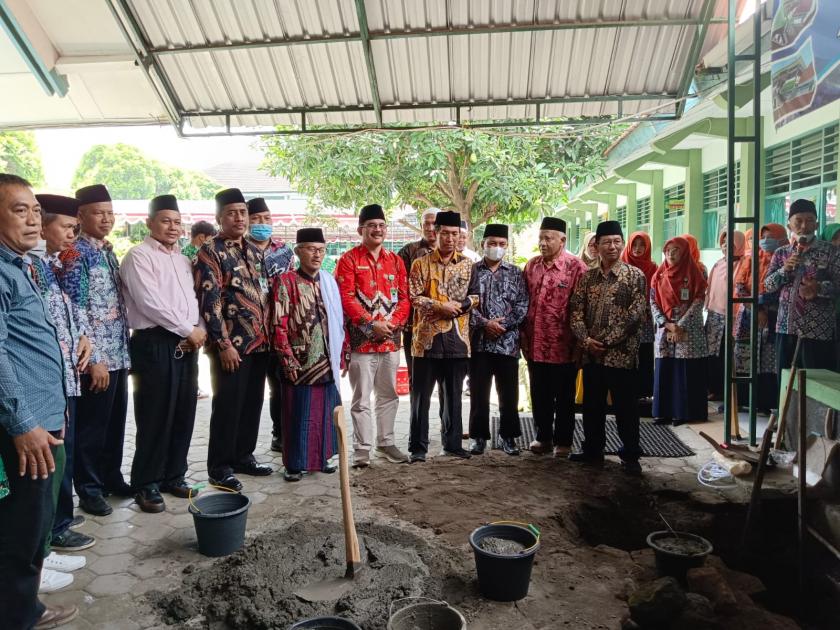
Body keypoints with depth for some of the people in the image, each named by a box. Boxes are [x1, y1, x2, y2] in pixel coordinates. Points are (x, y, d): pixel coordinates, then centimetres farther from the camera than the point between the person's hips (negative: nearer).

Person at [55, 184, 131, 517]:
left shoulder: (109, 252, 14)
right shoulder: (74, 254, -11)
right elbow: (75, 311, -16)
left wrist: (125, 351, 16)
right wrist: (93, 358, -18)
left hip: (119, 354, 8)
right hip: (96, 357, -8)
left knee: (115, 422, 16)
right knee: (91, 425, 5)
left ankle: (111, 477, 31)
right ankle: (89, 488, 18)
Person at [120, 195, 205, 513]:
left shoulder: (183, 260, 18)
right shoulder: (138, 256, -5)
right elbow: (150, 302, -16)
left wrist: (199, 330, -4)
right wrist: (188, 330, -12)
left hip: (187, 344, 7)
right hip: (155, 344, -7)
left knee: (184, 414, 10)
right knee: (155, 417, -1)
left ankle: (173, 475, 24)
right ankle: (146, 484, 12)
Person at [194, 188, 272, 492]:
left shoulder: (253, 251, 14)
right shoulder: (210, 252, -7)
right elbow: (209, 301, -14)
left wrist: (267, 333, 14)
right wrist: (224, 343, -18)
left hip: (259, 341, 7)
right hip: (232, 343, -7)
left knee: (252, 403, 14)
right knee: (227, 405, 1)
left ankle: (243, 456, 28)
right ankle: (219, 466, 13)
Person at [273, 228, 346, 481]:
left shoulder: (329, 281, 10)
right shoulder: (285, 281, -6)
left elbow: (340, 322, 13)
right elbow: (279, 325, -10)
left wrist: (342, 356, 10)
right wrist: (289, 361, -13)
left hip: (328, 362, 5)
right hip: (300, 362, -5)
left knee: (325, 412, 12)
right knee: (298, 415, 3)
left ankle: (322, 457, 27)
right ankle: (294, 464, 16)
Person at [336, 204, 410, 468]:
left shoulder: (395, 261, 12)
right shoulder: (349, 260, -2)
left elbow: (404, 297, 8)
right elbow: (346, 298, -11)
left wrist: (393, 323, -9)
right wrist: (371, 325, -18)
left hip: (391, 339, 5)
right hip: (361, 339, -5)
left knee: (389, 395, 14)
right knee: (361, 398, 0)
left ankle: (386, 443, 27)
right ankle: (362, 448, 10)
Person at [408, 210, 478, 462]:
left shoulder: (467, 264, 9)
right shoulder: (421, 263, 0)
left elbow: (477, 296, 7)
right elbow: (414, 298, -6)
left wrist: (460, 305, -10)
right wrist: (441, 306, -15)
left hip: (457, 337, 3)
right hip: (427, 336, -3)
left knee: (453, 394, 11)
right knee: (422, 394, 3)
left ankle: (453, 442, 23)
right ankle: (418, 446, 12)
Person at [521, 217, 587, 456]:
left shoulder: (576, 267, -9)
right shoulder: (531, 265, 8)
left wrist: (578, 339, -10)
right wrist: (523, 332, 8)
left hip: (562, 346, -5)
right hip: (535, 344, 5)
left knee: (564, 396, 10)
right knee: (539, 395, 15)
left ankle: (563, 441, 24)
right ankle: (543, 437, 30)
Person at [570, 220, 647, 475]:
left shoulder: (635, 275, -3)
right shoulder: (587, 277, 9)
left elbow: (636, 314, -10)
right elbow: (576, 311, 6)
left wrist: (608, 341, -13)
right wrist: (586, 339, -9)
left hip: (622, 354, -4)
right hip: (591, 354, 4)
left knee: (626, 407, 4)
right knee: (592, 406, 13)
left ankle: (630, 456, 17)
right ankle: (593, 450, 28)